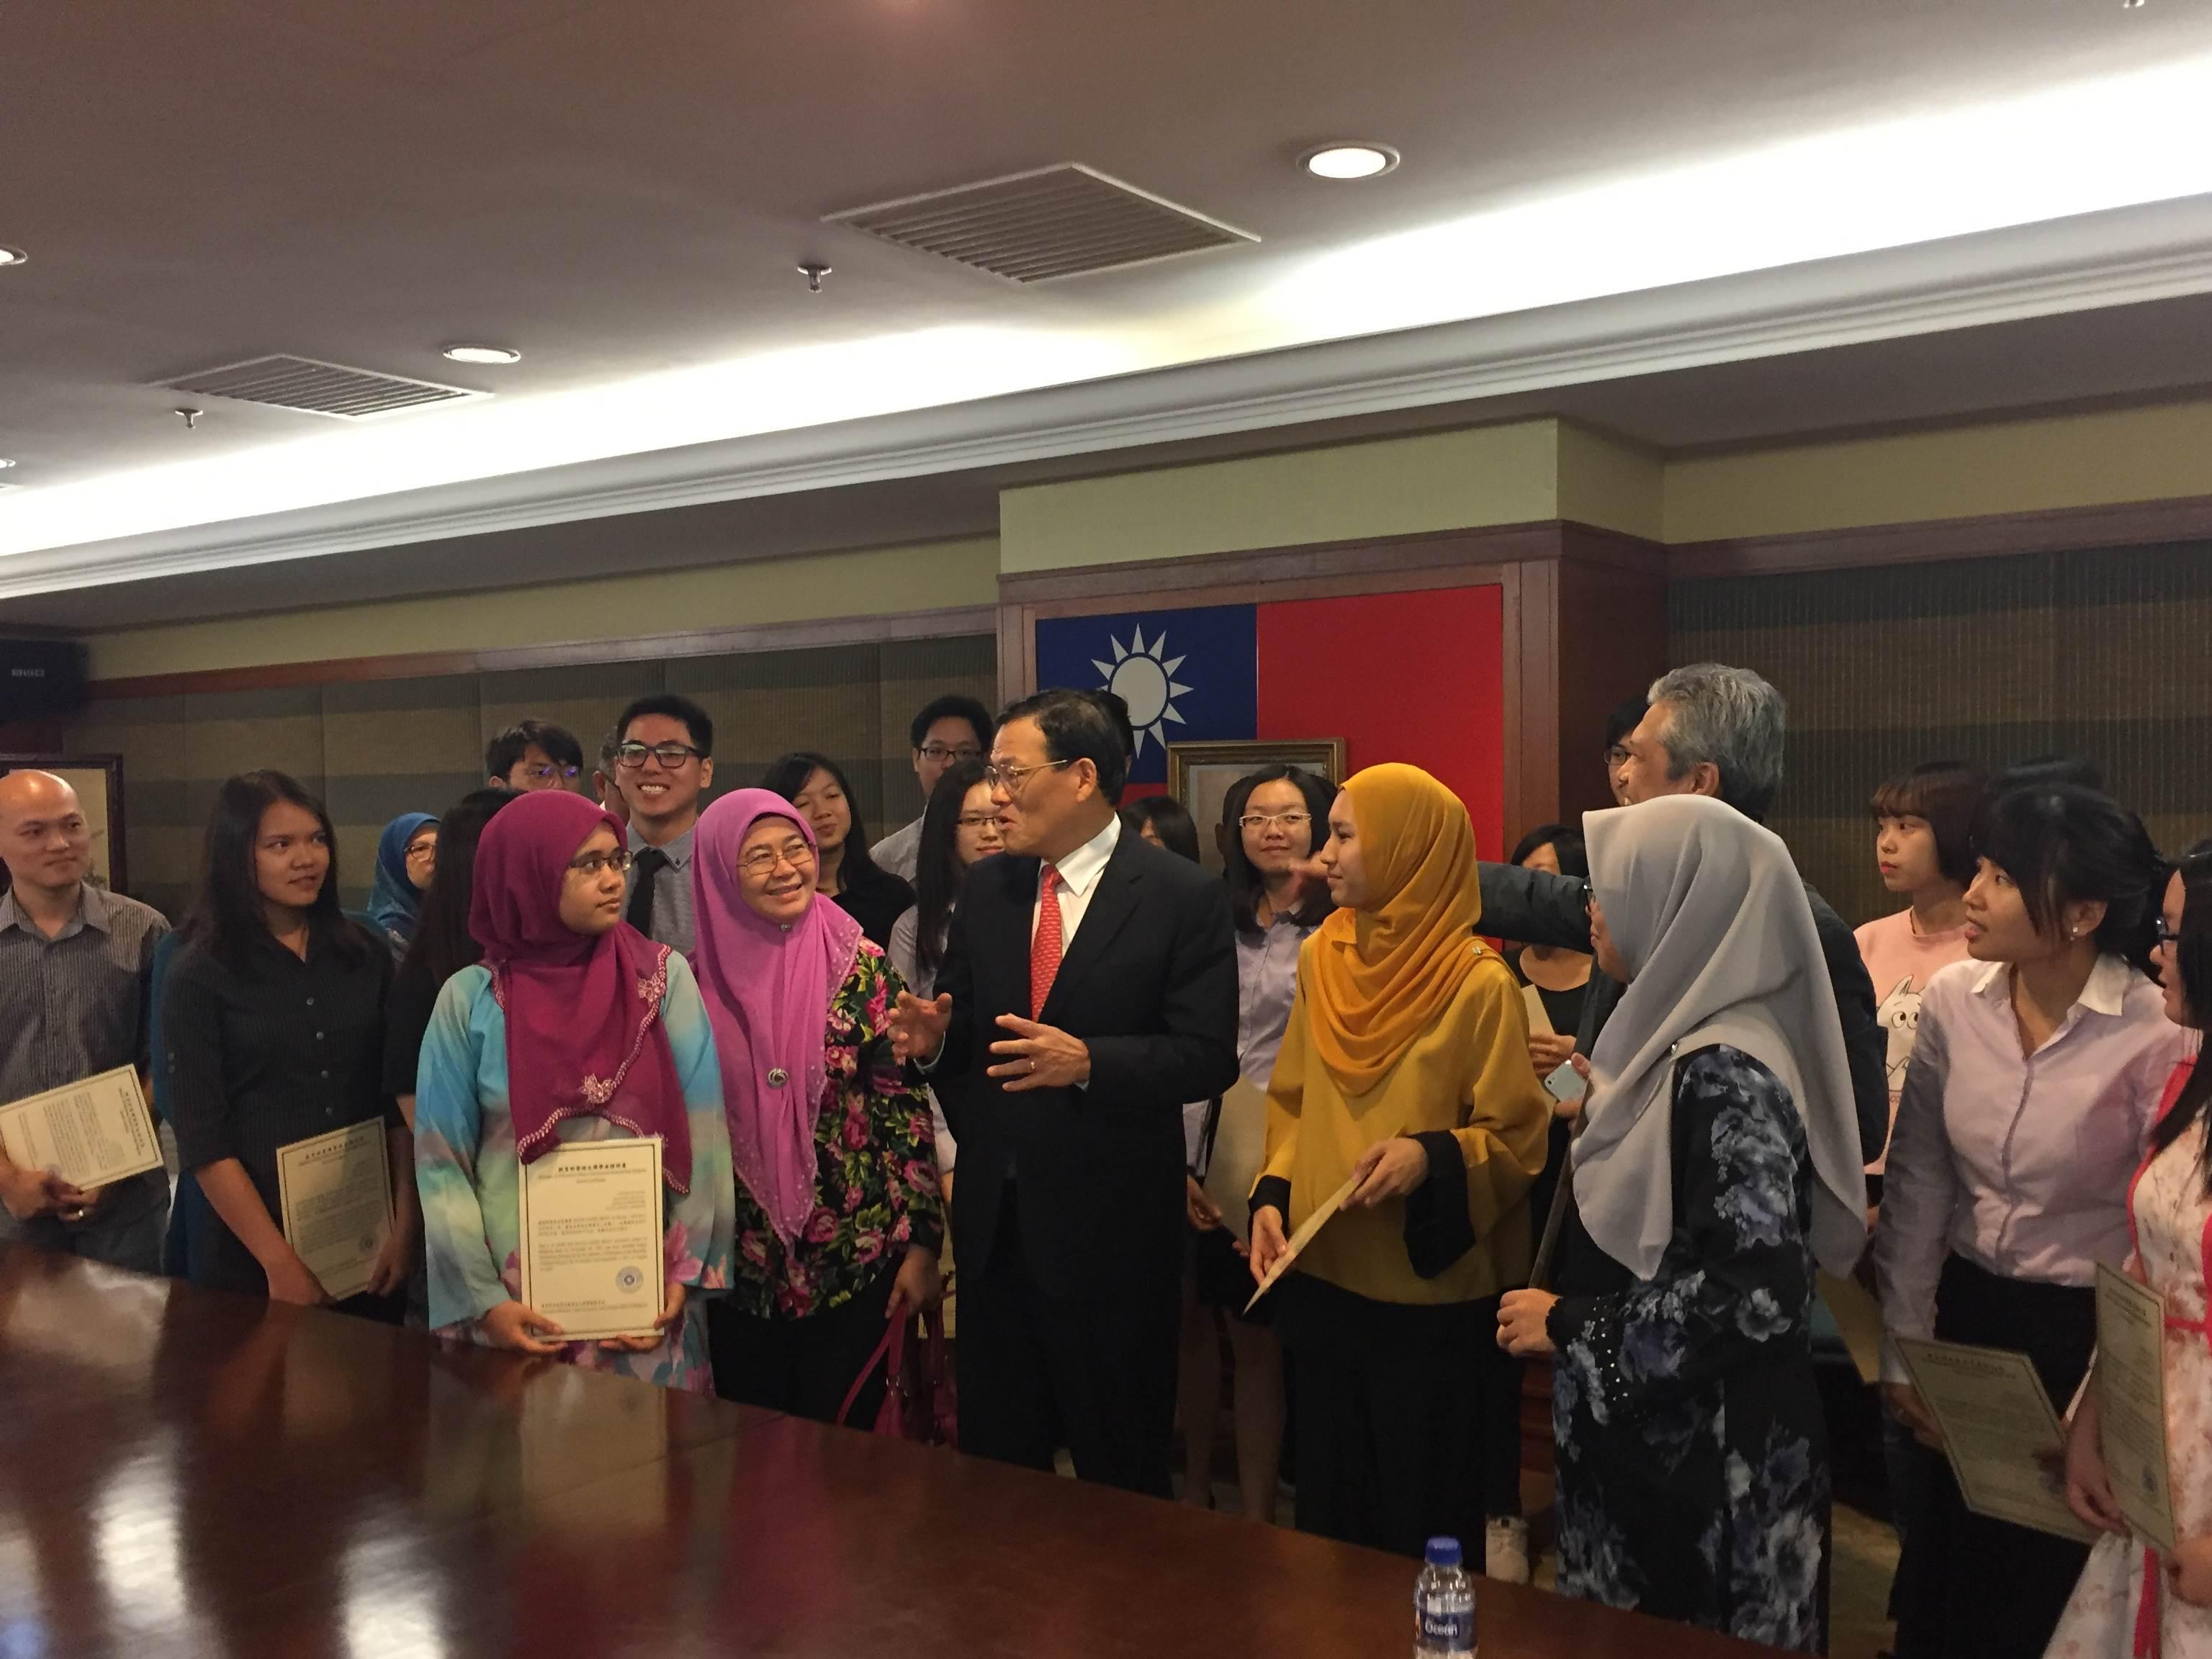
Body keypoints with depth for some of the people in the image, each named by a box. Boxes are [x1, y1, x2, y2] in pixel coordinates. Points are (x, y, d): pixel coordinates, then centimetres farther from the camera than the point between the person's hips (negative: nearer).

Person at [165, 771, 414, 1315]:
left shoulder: (366, 954, 3)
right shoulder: (199, 975, -6)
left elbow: (401, 1099, 4)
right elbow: (202, 1139, -9)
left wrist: (405, 1227, -3)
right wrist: (280, 1262, -13)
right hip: (250, 1250, -3)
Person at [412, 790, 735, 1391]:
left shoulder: (663, 977, -2)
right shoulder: (471, 999, -3)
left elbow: (703, 1137, -2)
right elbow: (441, 1161, -2)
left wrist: (684, 1274, -7)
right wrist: (482, 1299, -9)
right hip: (519, 1302, -1)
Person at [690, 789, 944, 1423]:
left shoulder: (860, 968, -6)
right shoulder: (701, 979, -1)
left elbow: (907, 1106, -5)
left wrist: (922, 1239, -7)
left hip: (855, 1262, -2)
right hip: (741, 1271, 2)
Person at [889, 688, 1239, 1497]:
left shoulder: (1183, 897, -9)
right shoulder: (985, 889, 8)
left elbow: (1209, 1057, -13)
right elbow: (963, 1029, 14)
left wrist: (1087, 1062, -26)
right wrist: (931, 1037, -9)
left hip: (1111, 1226, -5)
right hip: (995, 1216, 5)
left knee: (1121, 1470, 11)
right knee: (993, 1456, 17)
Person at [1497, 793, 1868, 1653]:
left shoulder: (1725, 1072, -23)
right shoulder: (1681, 1039, 5)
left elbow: (1759, 1296, -28)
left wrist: (1569, 1325, -19)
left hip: (1709, 1459, -9)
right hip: (1653, 1429, 9)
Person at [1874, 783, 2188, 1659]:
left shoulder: (2159, 1035, -20)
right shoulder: (1952, 998, -7)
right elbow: (1917, 1184, -1)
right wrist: (1903, 1348, 1)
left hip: (2086, 1332, -4)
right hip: (1968, 1310, 4)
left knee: (2048, 1575, 15)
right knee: (1949, 1551, 20)